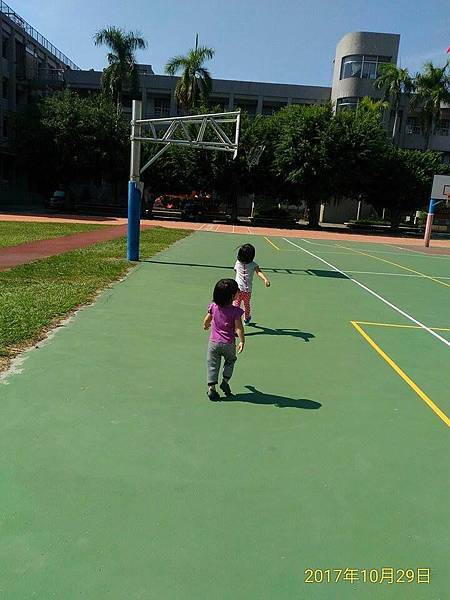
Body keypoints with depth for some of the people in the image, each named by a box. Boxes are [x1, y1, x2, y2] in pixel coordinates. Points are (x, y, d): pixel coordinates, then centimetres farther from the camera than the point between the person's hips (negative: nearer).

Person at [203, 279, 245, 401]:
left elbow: (207, 320, 9)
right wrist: (242, 341, -7)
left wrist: (206, 325, 30)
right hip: (229, 343, -2)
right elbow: (239, 328, -16)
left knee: (212, 365, 12)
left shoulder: (213, 307, -6)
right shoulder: (235, 311, -17)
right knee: (230, 361, 24)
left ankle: (211, 387, 7)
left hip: (214, 342, 2)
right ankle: (225, 381, 16)